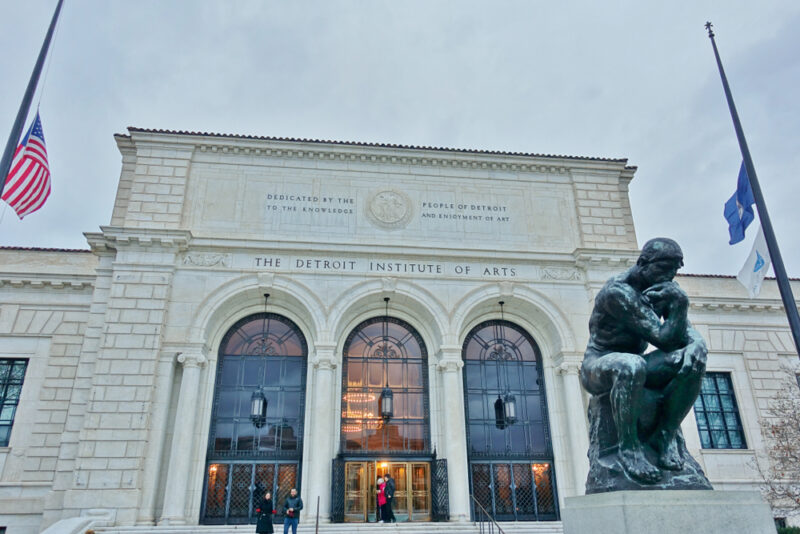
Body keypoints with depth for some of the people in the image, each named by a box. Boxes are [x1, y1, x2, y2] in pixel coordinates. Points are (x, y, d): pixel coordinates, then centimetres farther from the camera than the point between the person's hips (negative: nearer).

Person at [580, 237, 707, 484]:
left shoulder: (663, 288, 3)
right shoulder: (618, 292, -23)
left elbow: (686, 330, 0)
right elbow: (663, 338, -26)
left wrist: (696, 343, -22)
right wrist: (680, 302, -29)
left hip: (632, 364, 7)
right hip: (598, 366, -7)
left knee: (694, 359, -17)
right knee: (631, 365, -42)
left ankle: (665, 434, -10)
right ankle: (627, 445, -24)